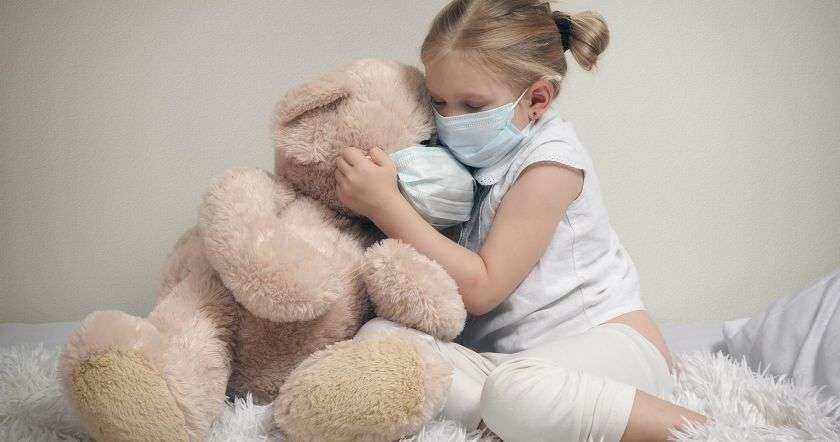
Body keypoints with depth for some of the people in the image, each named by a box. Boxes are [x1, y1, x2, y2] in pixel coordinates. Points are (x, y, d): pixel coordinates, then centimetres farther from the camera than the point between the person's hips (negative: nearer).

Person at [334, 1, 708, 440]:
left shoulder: (550, 160, -11)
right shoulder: (473, 154, 11)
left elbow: (481, 288, -16)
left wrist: (385, 204, -19)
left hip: (602, 337, -6)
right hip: (500, 350, 7)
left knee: (518, 388, -42)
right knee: (378, 335, -19)